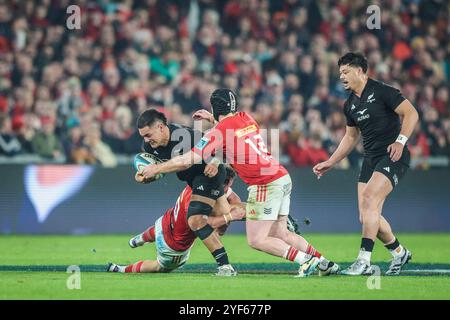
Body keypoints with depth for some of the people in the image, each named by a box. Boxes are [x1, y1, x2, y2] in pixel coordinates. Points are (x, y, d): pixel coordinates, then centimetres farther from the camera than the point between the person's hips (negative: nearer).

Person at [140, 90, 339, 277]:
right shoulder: (246, 118, 12)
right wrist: (213, 119, 34)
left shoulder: (218, 133, -8)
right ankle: (324, 263, 7)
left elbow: (187, 161, -8)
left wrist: (155, 169, 2)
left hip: (265, 185, -8)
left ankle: (305, 259, -12)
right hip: (283, 179, 8)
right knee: (280, 234, 14)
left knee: (256, 240, -2)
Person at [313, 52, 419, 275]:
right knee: (367, 216, 3)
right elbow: (351, 137, 26)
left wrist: (401, 140, -25)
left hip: (393, 156, -8)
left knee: (369, 200, -23)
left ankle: (364, 261, -23)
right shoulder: (350, 105, 13)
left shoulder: (381, 92, -10)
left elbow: (411, 113, -14)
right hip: (370, 159, 8)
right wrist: (330, 162, 21)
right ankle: (399, 253, 24)